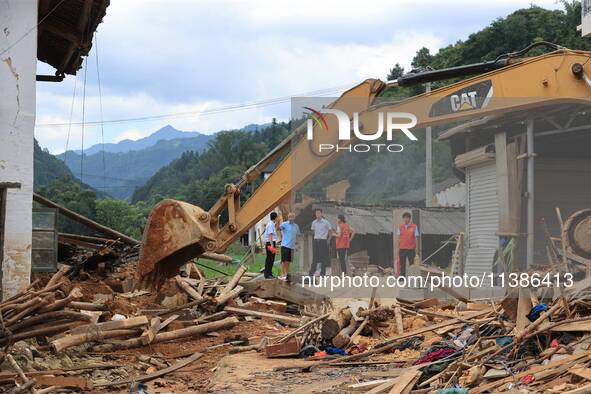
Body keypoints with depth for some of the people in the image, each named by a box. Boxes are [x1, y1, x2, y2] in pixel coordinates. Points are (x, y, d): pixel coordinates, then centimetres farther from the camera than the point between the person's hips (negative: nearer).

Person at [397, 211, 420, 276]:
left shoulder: (414, 227, -1)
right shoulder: (400, 227, 8)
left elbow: (416, 238, 0)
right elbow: (399, 238, 11)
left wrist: (417, 249, -3)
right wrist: (398, 248, 6)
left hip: (411, 249, -3)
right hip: (402, 249, 3)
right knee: (402, 265, 4)